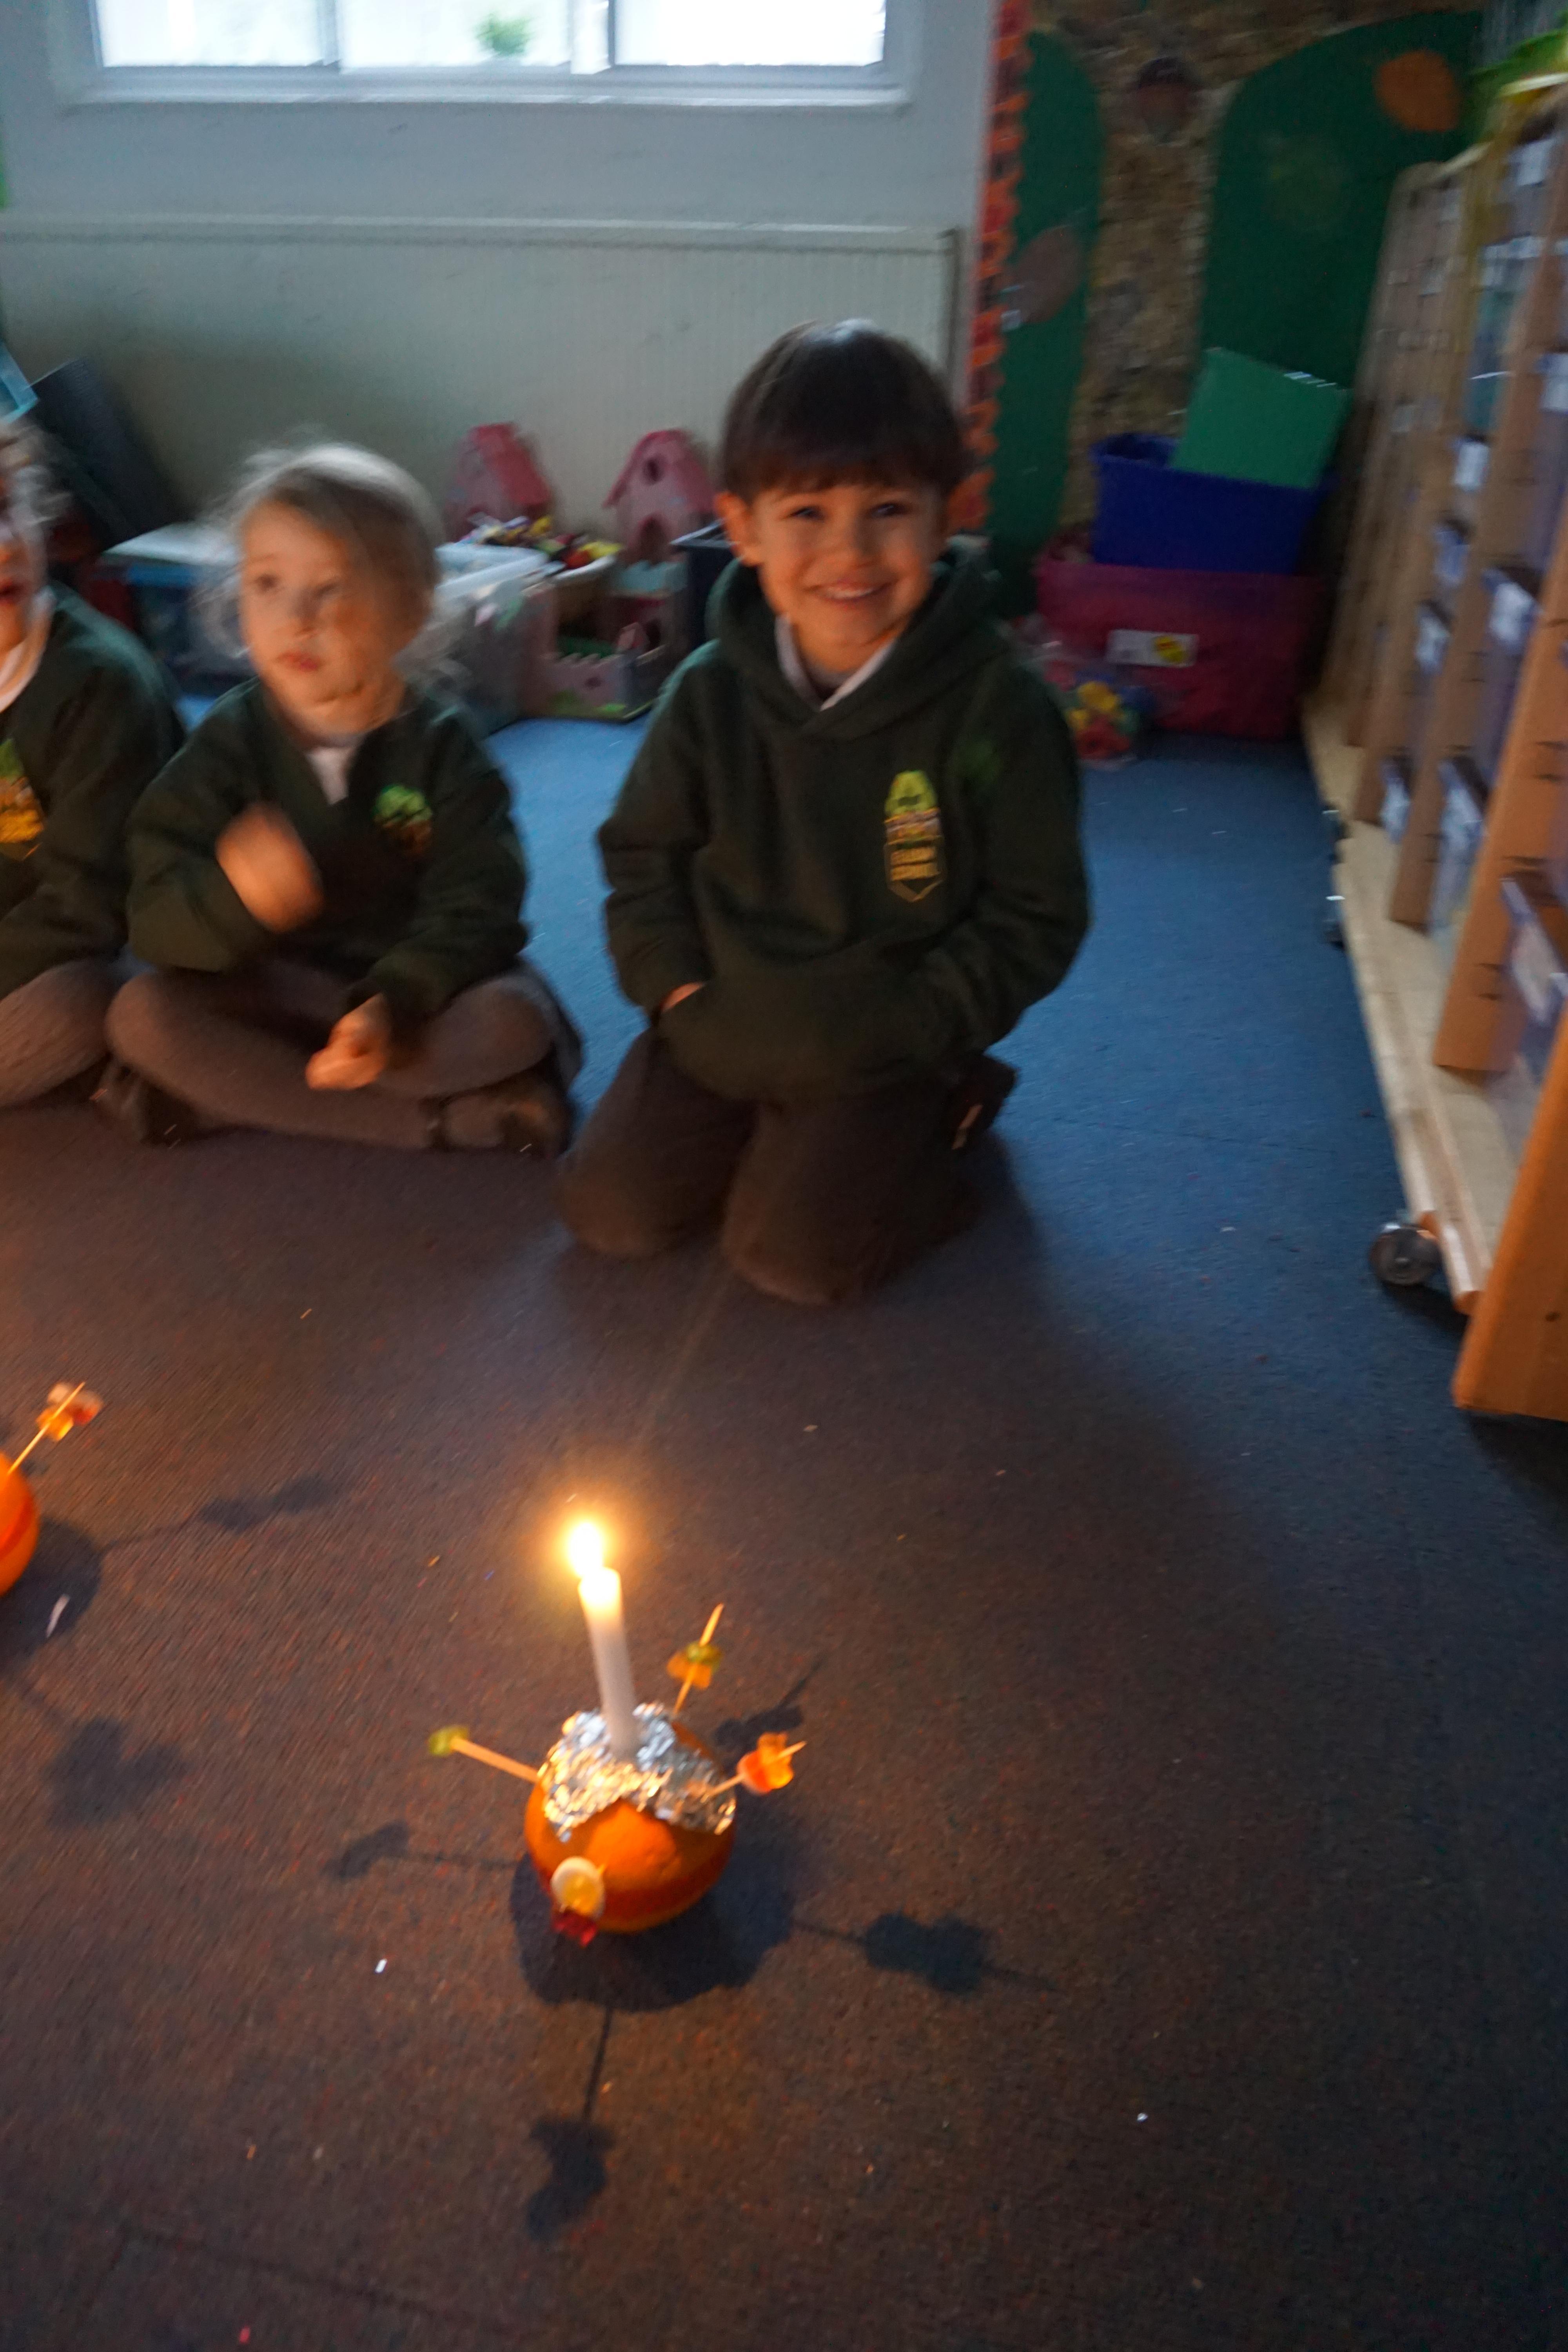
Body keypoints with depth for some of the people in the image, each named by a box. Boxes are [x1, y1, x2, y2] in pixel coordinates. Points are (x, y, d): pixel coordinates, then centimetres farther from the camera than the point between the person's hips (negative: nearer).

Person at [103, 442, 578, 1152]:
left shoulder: (440, 746, -9)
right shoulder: (229, 741, -5)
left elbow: (472, 909, -16)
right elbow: (155, 921, -12)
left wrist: (391, 1004, -34)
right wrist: (230, 898, -36)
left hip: (418, 985, -2)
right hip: (277, 989, 2)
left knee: (513, 1019, -30)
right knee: (140, 1014, -24)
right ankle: (443, 1118, -24)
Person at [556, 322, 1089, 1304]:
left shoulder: (996, 709, -16)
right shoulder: (711, 694, -7)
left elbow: (1035, 914, -9)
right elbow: (642, 848, 7)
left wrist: (911, 1030, -15)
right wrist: (675, 983, -7)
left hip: (889, 1046, -3)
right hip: (722, 1026, 4)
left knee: (791, 1254, -12)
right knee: (610, 1210, 0)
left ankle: (944, 1111, 11)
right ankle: (769, 1126, 22)